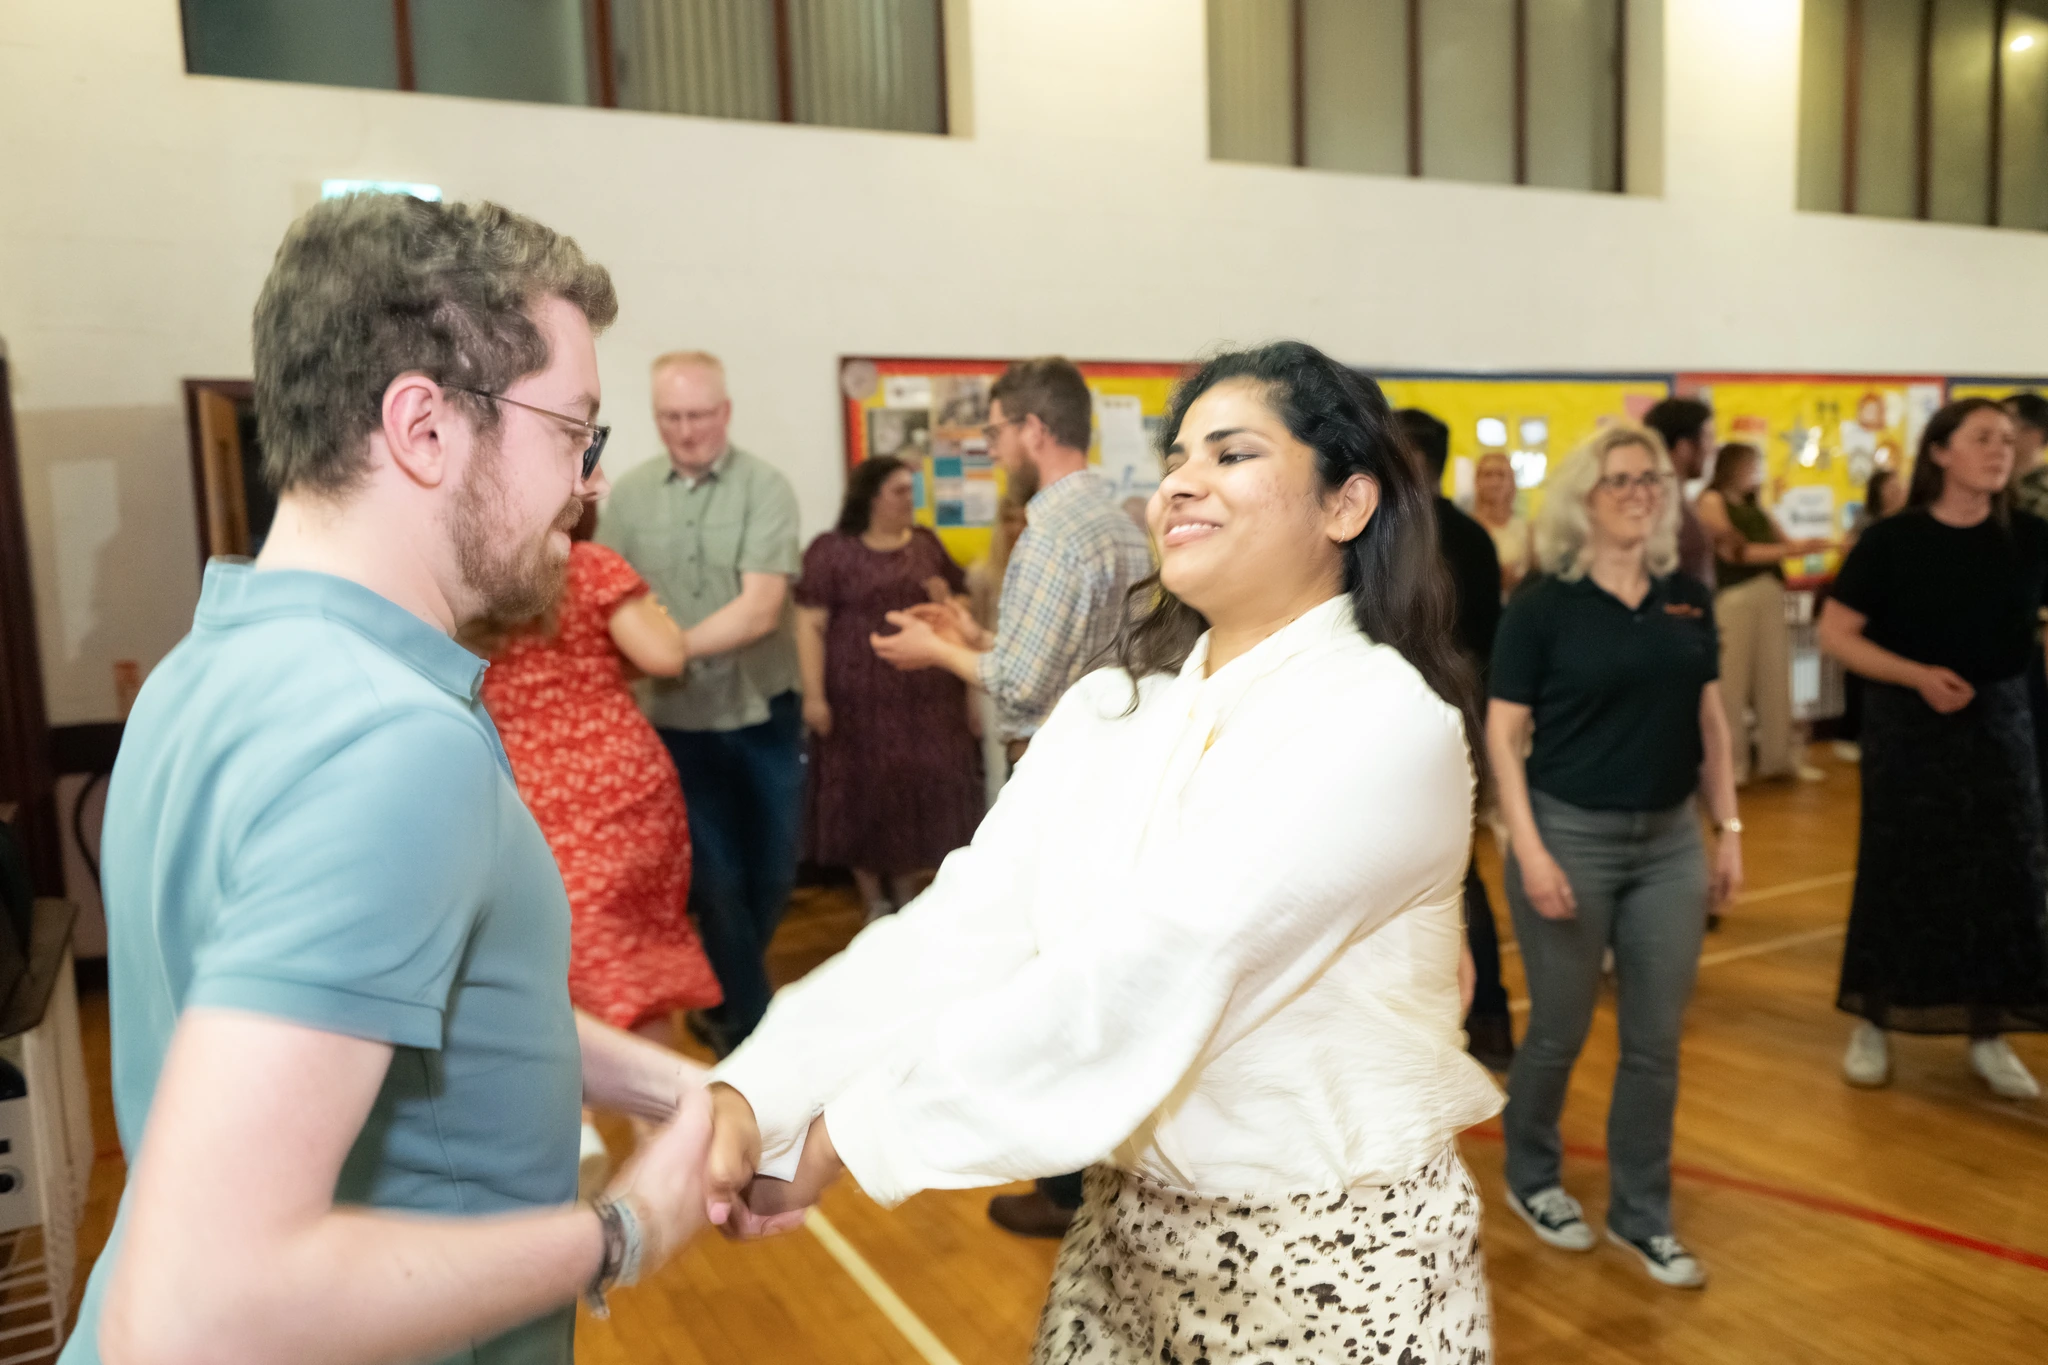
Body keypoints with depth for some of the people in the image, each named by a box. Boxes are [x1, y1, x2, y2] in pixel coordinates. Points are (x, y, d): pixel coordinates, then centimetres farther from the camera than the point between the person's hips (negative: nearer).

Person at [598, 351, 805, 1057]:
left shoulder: (764, 488, -9)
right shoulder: (630, 493, 1)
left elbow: (760, 608, -18)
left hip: (764, 714, 0)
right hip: (680, 720, 1)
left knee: (772, 872, 11)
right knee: (716, 875, 6)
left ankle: (725, 1005, 37)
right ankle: (749, 1019, 23)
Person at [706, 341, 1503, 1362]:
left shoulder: (1385, 721, -20)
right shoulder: (1109, 708, 0)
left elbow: (1145, 971, -27)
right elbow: (961, 927, -10)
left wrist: (859, 1125, -24)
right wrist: (753, 1097, -22)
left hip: (1335, 1259, -5)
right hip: (1128, 1231, 5)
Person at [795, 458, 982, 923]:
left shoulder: (926, 544, 12)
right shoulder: (831, 550, -3)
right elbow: (810, 626, -7)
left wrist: (947, 601, -3)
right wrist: (813, 695, -15)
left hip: (926, 697, 4)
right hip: (862, 700, -4)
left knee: (922, 791, 7)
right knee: (867, 795, 3)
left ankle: (908, 894, 25)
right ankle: (875, 903, 19)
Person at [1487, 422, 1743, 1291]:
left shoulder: (1688, 599, 5)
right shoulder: (1543, 605, -9)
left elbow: (1709, 718, 11)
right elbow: (1503, 735, -10)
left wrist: (1728, 828, 7)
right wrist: (1530, 850, -17)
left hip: (1669, 840, 4)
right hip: (1572, 835, -4)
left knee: (1657, 1040, 10)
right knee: (1559, 1031, 9)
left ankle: (1642, 1214, 27)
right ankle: (1531, 1179, 34)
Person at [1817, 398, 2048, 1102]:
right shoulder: (1892, 539, -8)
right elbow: (1834, 633, -10)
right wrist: (1918, 675, -19)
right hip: (1907, 724, -3)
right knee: (1897, 868, 4)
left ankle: (1988, 1034, 19)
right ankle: (1872, 1023, 18)